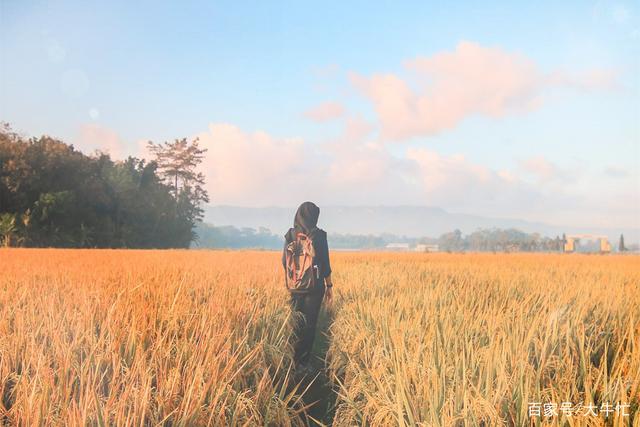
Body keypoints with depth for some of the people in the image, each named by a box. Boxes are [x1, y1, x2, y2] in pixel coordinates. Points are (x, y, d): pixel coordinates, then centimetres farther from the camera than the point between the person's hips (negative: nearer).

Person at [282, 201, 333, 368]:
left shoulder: (290, 235, -1)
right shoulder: (320, 235, -10)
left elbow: (285, 262, 7)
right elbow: (325, 264, -8)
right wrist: (329, 286, 2)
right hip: (315, 286, -3)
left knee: (296, 322, 16)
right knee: (310, 323, 3)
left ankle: (293, 359, 18)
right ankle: (303, 362, 3)